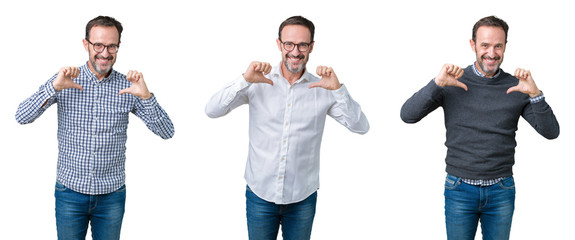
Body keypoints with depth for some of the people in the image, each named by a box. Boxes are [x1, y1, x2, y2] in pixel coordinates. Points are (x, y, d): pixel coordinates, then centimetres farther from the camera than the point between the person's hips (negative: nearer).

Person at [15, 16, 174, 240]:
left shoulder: (127, 86, -3)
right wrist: (54, 87, -23)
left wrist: (145, 96, -22)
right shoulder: (64, 80, -3)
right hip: (70, 191, 0)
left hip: (112, 195, 1)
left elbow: (167, 132, -6)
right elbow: (22, 117, -9)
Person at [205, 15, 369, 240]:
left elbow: (361, 127, -9)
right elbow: (212, 110, -10)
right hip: (260, 194, 0)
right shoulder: (259, 83, -4)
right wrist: (245, 80, -21)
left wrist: (338, 89, -21)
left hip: (303, 197, 1)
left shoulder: (321, 88, -3)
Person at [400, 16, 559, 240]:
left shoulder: (515, 87, -1)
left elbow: (551, 132, -5)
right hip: (460, 190, -1)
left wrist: (534, 94, -20)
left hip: (501, 191, 1)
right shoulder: (453, 83, -4)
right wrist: (437, 83, -23)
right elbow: (408, 115, -11)